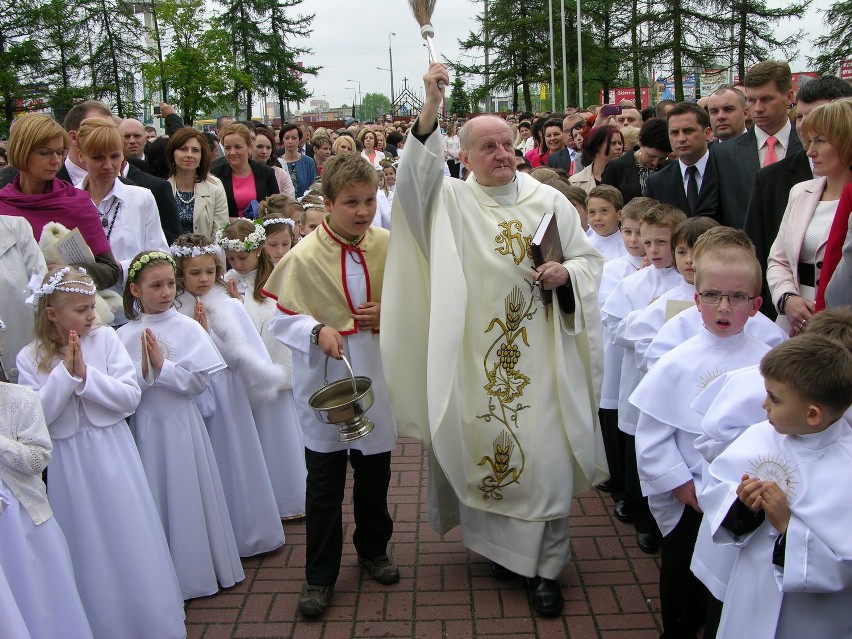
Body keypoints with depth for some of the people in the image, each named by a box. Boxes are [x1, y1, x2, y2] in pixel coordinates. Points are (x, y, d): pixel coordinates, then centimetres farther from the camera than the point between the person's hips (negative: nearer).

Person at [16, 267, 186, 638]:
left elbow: (131, 398, -10)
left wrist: (85, 374, -19)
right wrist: (65, 372, -17)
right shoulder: (30, 359, -3)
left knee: (130, 544, 7)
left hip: (112, 456, 0)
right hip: (69, 465, 1)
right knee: (90, 553, 10)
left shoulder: (105, 338, -5)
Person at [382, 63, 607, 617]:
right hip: (476, 359, 0)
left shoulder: (549, 201, 7)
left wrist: (565, 273, -13)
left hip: (539, 358, 0)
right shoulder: (450, 201, 3)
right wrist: (432, 108, -30)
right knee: (483, 448, 9)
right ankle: (501, 545, 32)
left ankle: (545, 567, 15)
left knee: (545, 457, 0)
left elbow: (591, 260, 10)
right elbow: (415, 175, -18)